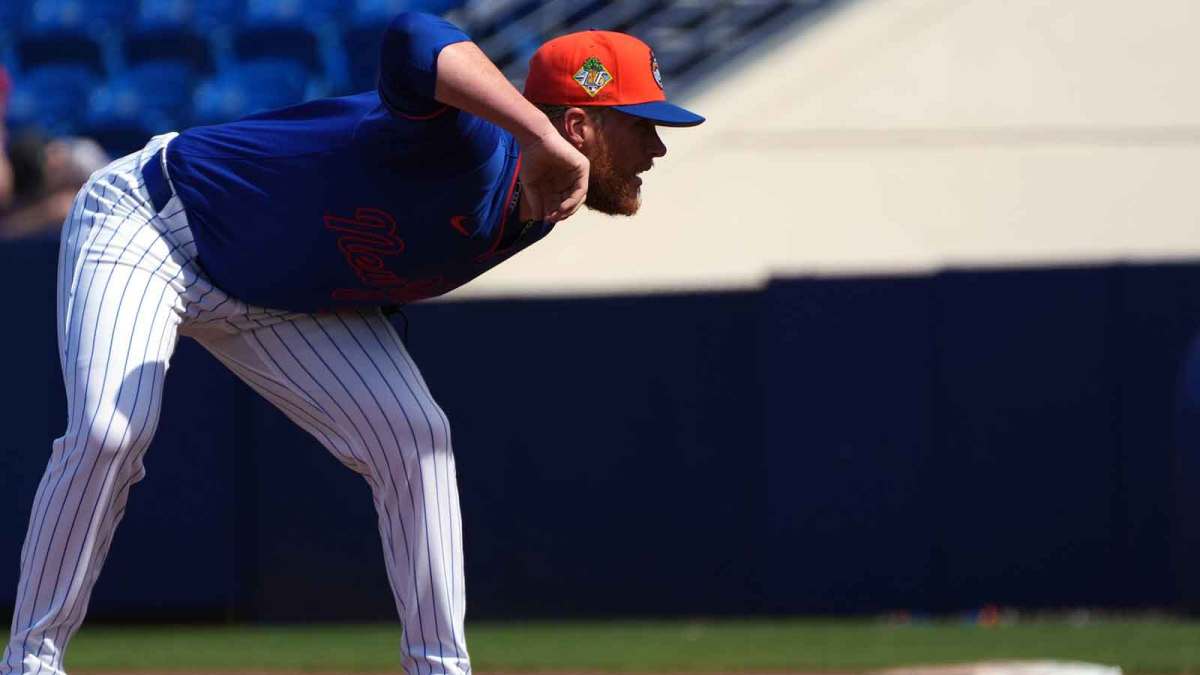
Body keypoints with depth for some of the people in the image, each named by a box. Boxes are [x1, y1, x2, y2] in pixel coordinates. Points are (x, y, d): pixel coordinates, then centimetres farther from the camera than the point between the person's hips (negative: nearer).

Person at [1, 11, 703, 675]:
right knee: (110, 432, -26)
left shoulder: (539, 212, -7)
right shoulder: (469, 143, -35)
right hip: (146, 226, -8)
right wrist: (538, 132, -67)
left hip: (282, 303, 8)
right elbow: (413, 43, -60)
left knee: (415, 438, -5)